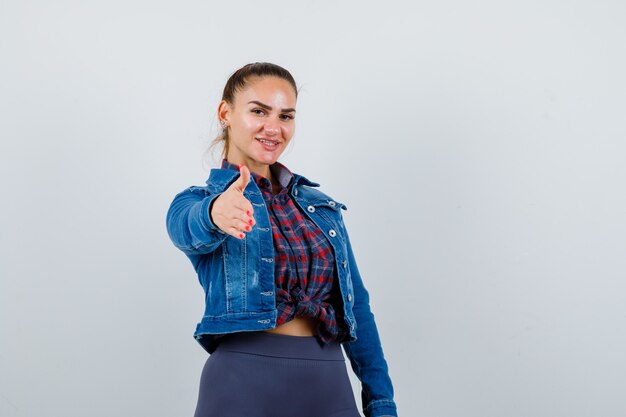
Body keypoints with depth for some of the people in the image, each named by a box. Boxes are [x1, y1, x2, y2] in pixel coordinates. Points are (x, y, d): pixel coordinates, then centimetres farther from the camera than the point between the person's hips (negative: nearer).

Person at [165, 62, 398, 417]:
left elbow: (356, 305, 10)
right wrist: (216, 214, -47)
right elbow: (189, 229, -24)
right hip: (244, 380, -3)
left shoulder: (322, 206, 11)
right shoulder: (198, 201, -1)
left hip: (331, 386, 4)